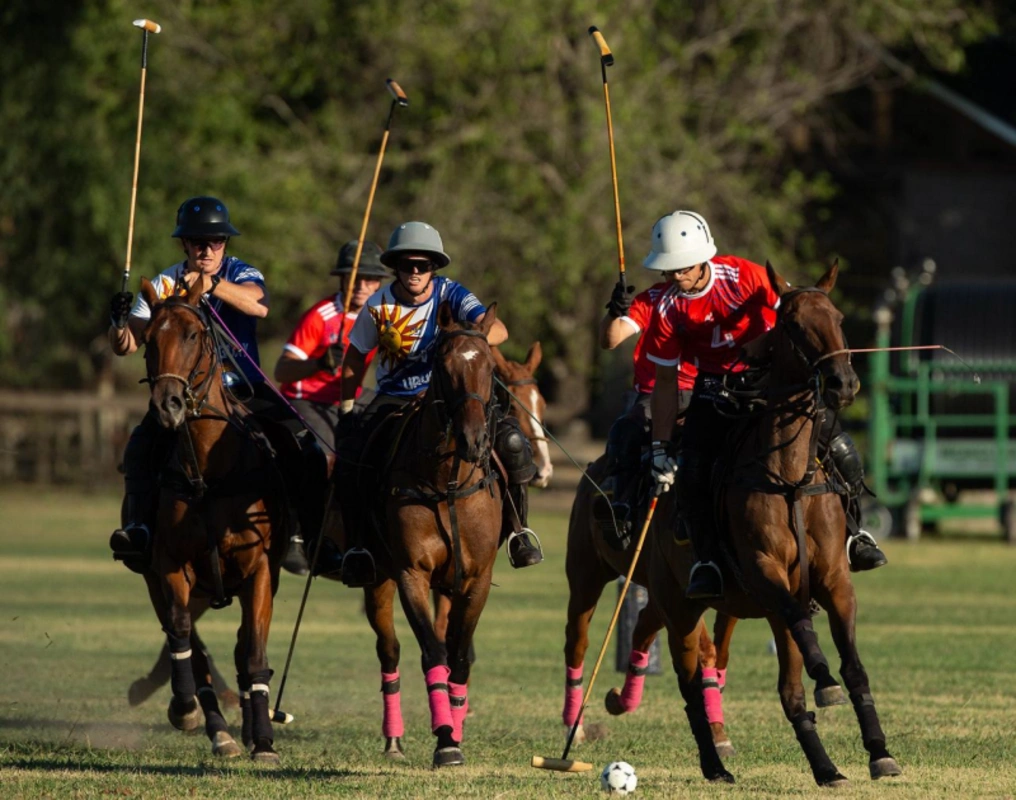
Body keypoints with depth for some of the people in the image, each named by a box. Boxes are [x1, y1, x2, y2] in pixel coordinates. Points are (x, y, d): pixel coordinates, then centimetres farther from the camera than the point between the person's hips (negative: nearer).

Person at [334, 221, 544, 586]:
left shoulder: (451, 295, -11)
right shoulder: (380, 306, -7)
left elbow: (498, 330, -26)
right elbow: (356, 358, 7)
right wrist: (346, 409, 7)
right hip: (394, 398, 0)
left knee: (510, 440, -23)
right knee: (351, 453, -28)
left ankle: (518, 528, -5)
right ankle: (357, 545, -13)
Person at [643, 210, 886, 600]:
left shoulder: (745, 277, -19)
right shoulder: (671, 310, -12)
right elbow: (665, 381, -4)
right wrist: (660, 447, -6)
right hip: (716, 388, 1)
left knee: (839, 449, -14)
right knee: (692, 473, -20)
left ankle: (852, 533, 7)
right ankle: (707, 560, -8)